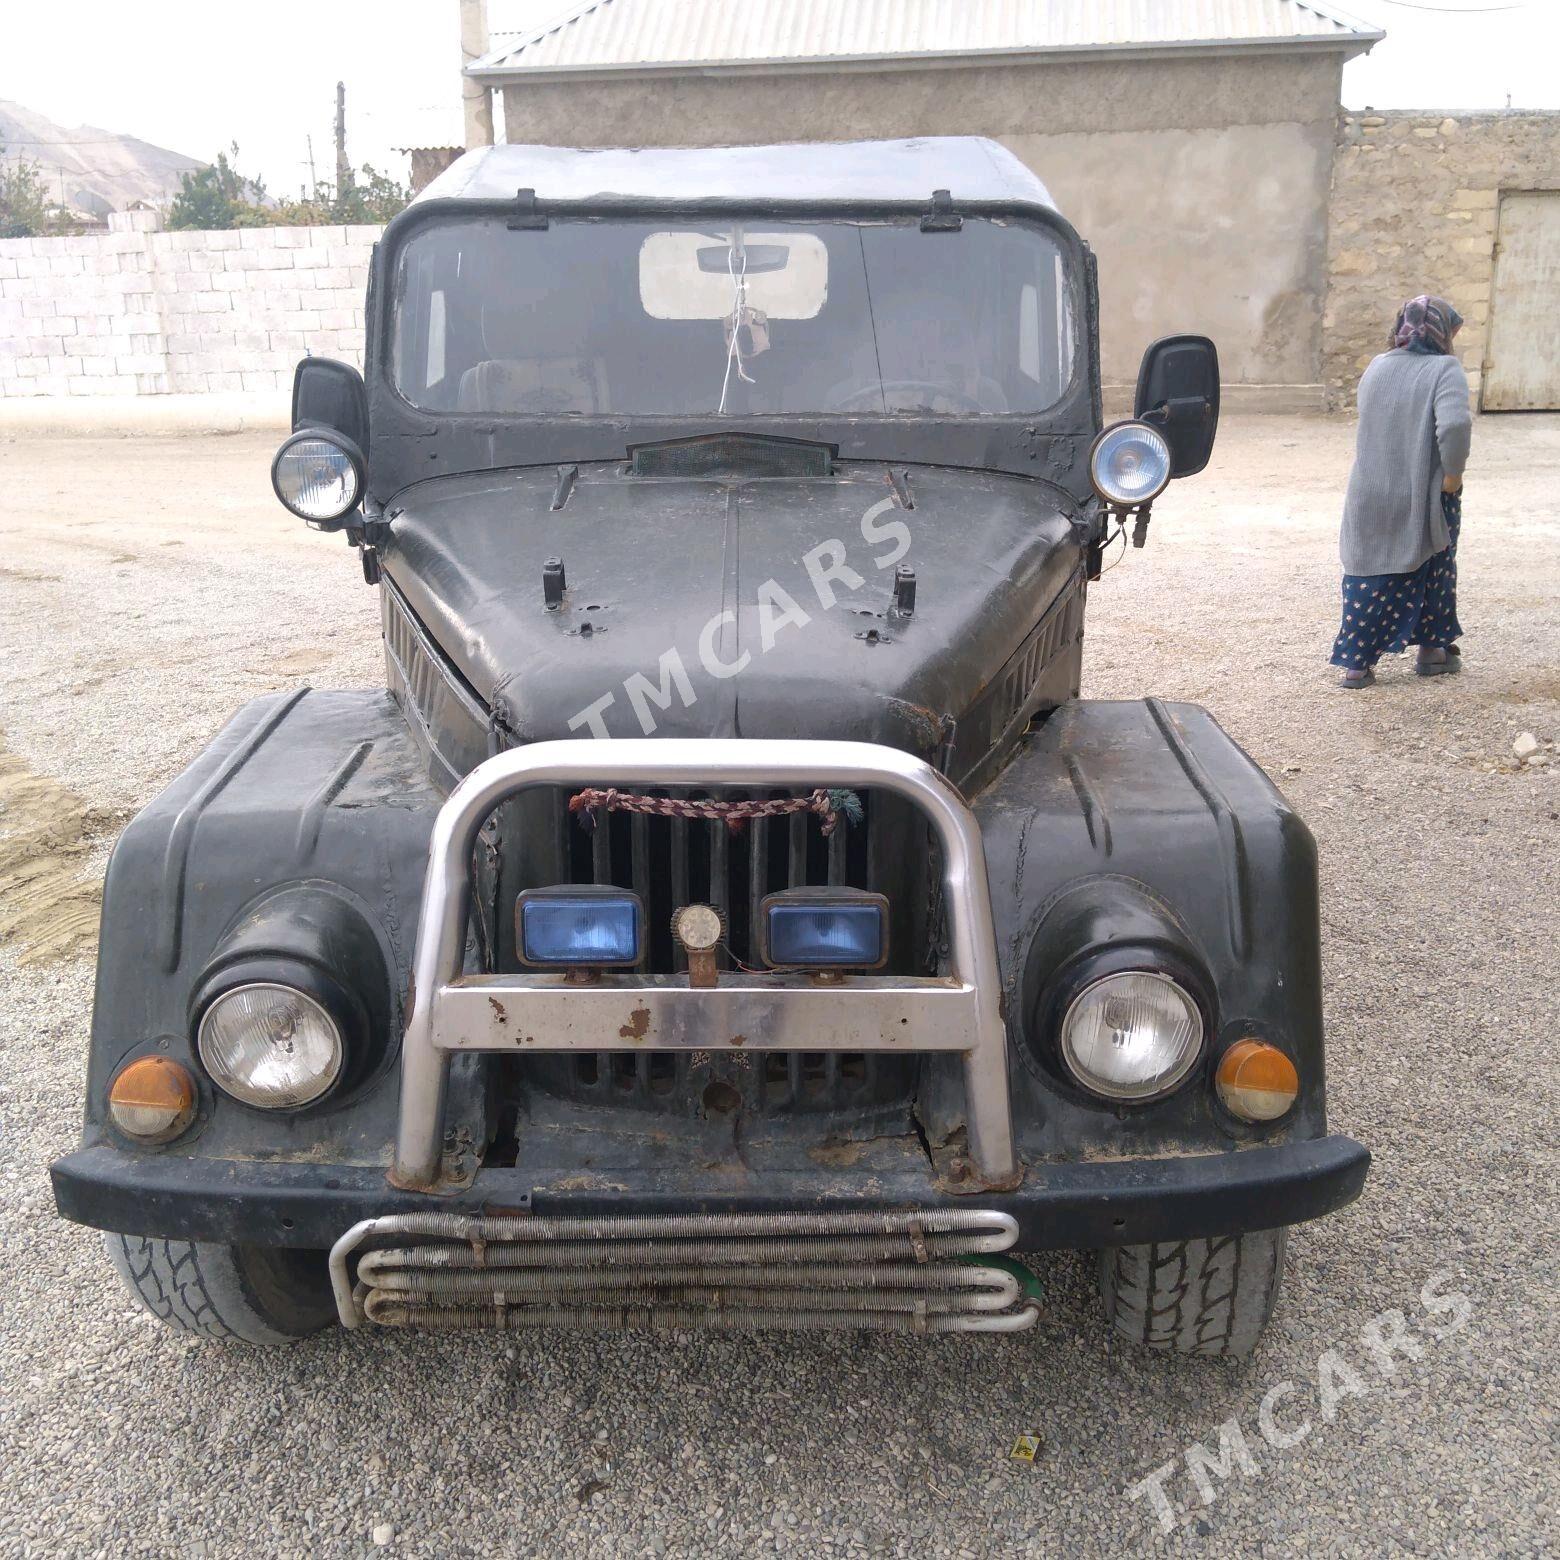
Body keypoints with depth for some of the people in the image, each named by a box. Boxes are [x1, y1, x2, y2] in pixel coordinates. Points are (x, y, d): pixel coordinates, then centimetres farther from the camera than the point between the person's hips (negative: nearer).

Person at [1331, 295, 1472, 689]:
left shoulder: (1376, 367, 6)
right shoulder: (1444, 369, -13)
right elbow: (1454, 425, -29)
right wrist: (1452, 475, -15)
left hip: (1370, 497, 4)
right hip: (1423, 500, -4)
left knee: (1368, 579, 9)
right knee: (1432, 573, 16)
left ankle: (1355, 664, 6)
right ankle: (1432, 651, 26)